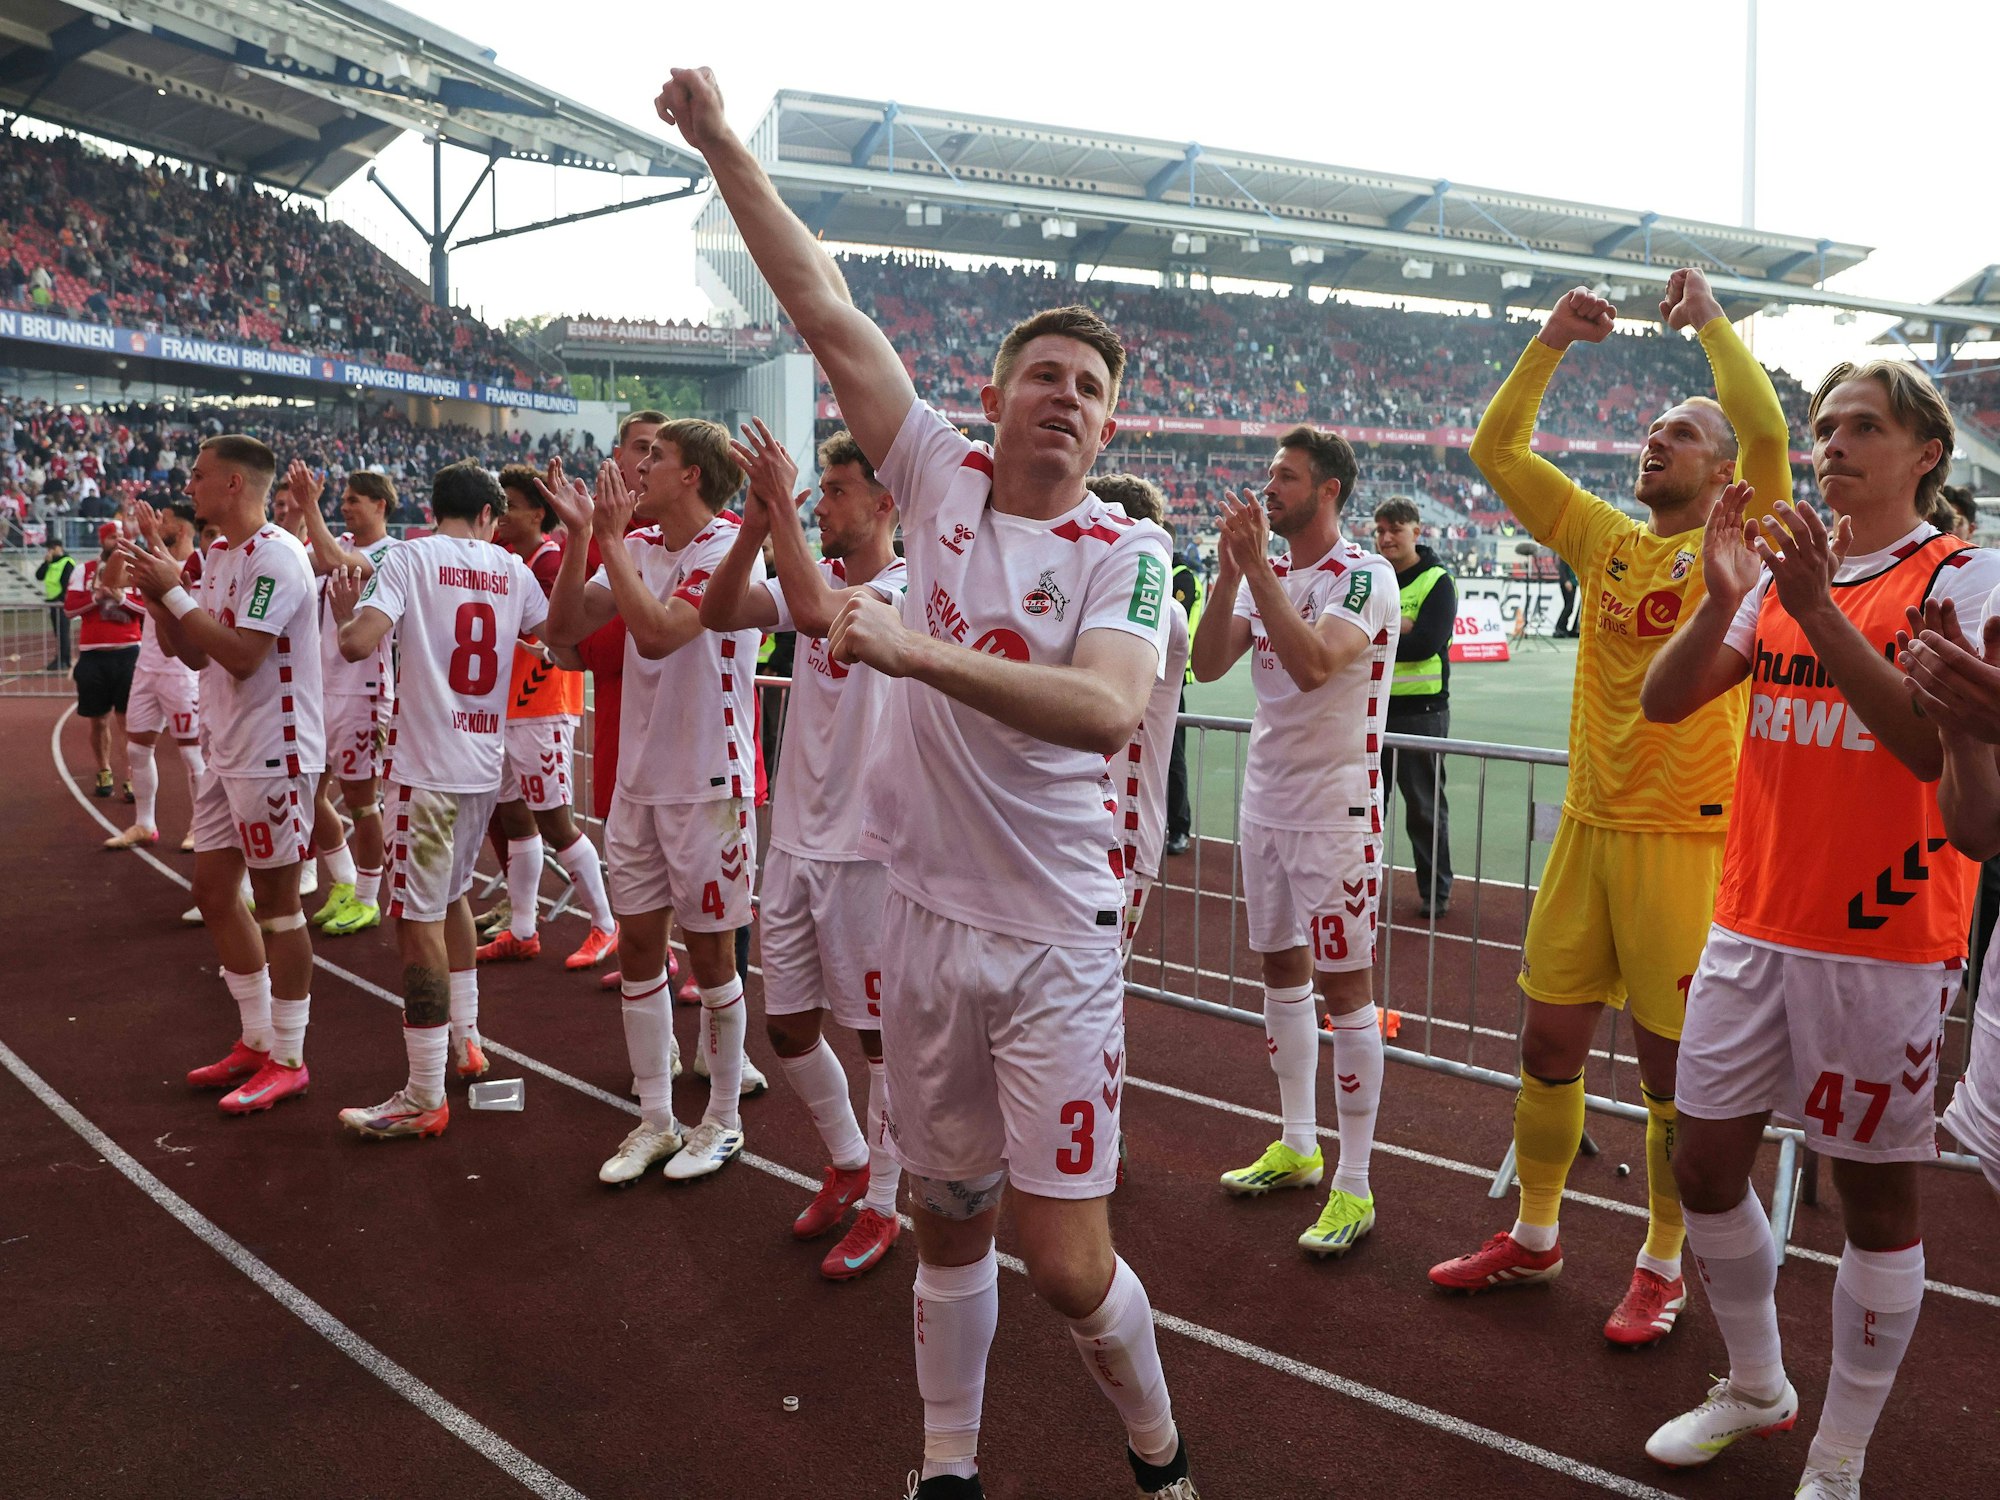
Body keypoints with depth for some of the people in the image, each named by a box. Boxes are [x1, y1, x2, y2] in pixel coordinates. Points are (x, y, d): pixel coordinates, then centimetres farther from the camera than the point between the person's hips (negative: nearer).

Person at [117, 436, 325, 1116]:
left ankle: (287, 1061, 11)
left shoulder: (274, 556, -16)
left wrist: (173, 592, -17)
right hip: (227, 752, 10)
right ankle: (257, 1042, 27)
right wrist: (155, 586, 4)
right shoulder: (218, 557, 14)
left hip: (273, 753, -10)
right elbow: (195, 653, 15)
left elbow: (242, 655, -23)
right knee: (214, 892, 14)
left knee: (276, 902, -1)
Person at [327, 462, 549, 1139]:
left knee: (419, 920, -3)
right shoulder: (511, 569, 7)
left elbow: (359, 644, -18)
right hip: (485, 763, 6)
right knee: (452, 897, 24)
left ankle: (424, 1097, 0)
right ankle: (464, 1040, 35)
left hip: (427, 765, -6)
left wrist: (344, 614, 3)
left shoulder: (410, 556, -5)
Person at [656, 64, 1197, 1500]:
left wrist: (918, 652, -35)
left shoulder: (1126, 549, -9)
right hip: (926, 913, 4)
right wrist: (723, 144, 1)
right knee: (949, 1222, 16)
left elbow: (1108, 710, -28)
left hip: (1054, 936, -3)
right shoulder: (944, 478, 2)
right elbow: (830, 313, 2)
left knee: (1066, 1261, 0)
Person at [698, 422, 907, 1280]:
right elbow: (718, 614, -3)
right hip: (795, 839, 7)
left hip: (867, 847, -7)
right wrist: (757, 526, -13)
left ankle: (880, 1205, 22)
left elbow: (819, 611, -30)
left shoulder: (909, 591, -11)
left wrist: (780, 505, -22)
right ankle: (845, 1162, 37)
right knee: (787, 1024, 15)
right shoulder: (817, 578, 10)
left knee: (879, 1031, 6)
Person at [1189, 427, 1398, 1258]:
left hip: (1335, 809, -8)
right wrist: (1230, 572, -11)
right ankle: (1297, 1146, 31)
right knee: (1281, 973, 15)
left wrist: (1258, 567, -25)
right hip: (1264, 803, 8)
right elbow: (1207, 665, -1)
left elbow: (1313, 664, -28)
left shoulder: (1365, 576, -12)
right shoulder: (1265, 575, 11)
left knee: (1345, 988, -2)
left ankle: (1353, 1188, 8)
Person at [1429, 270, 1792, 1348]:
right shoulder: (1604, 539, 11)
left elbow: (1767, 430, -20)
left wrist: (1708, 314, -9)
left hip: (1686, 836, -5)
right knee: (1548, 1040, 11)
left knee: (1672, 1065, 4)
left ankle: (1663, 1266, 23)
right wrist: (1553, 341, 5)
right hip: (1587, 826, 5)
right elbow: (1494, 449, 10)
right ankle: (1534, 1237, 29)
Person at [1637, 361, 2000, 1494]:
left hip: (1885, 942, -5)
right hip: (1752, 926, 6)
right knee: (1706, 1164, 11)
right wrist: (1721, 599, -15)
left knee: (1876, 1191, 7)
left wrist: (1817, 611, -27)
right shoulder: (1784, 571, 10)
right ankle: (1757, 1389, 34)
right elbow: (1664, 702, 1)